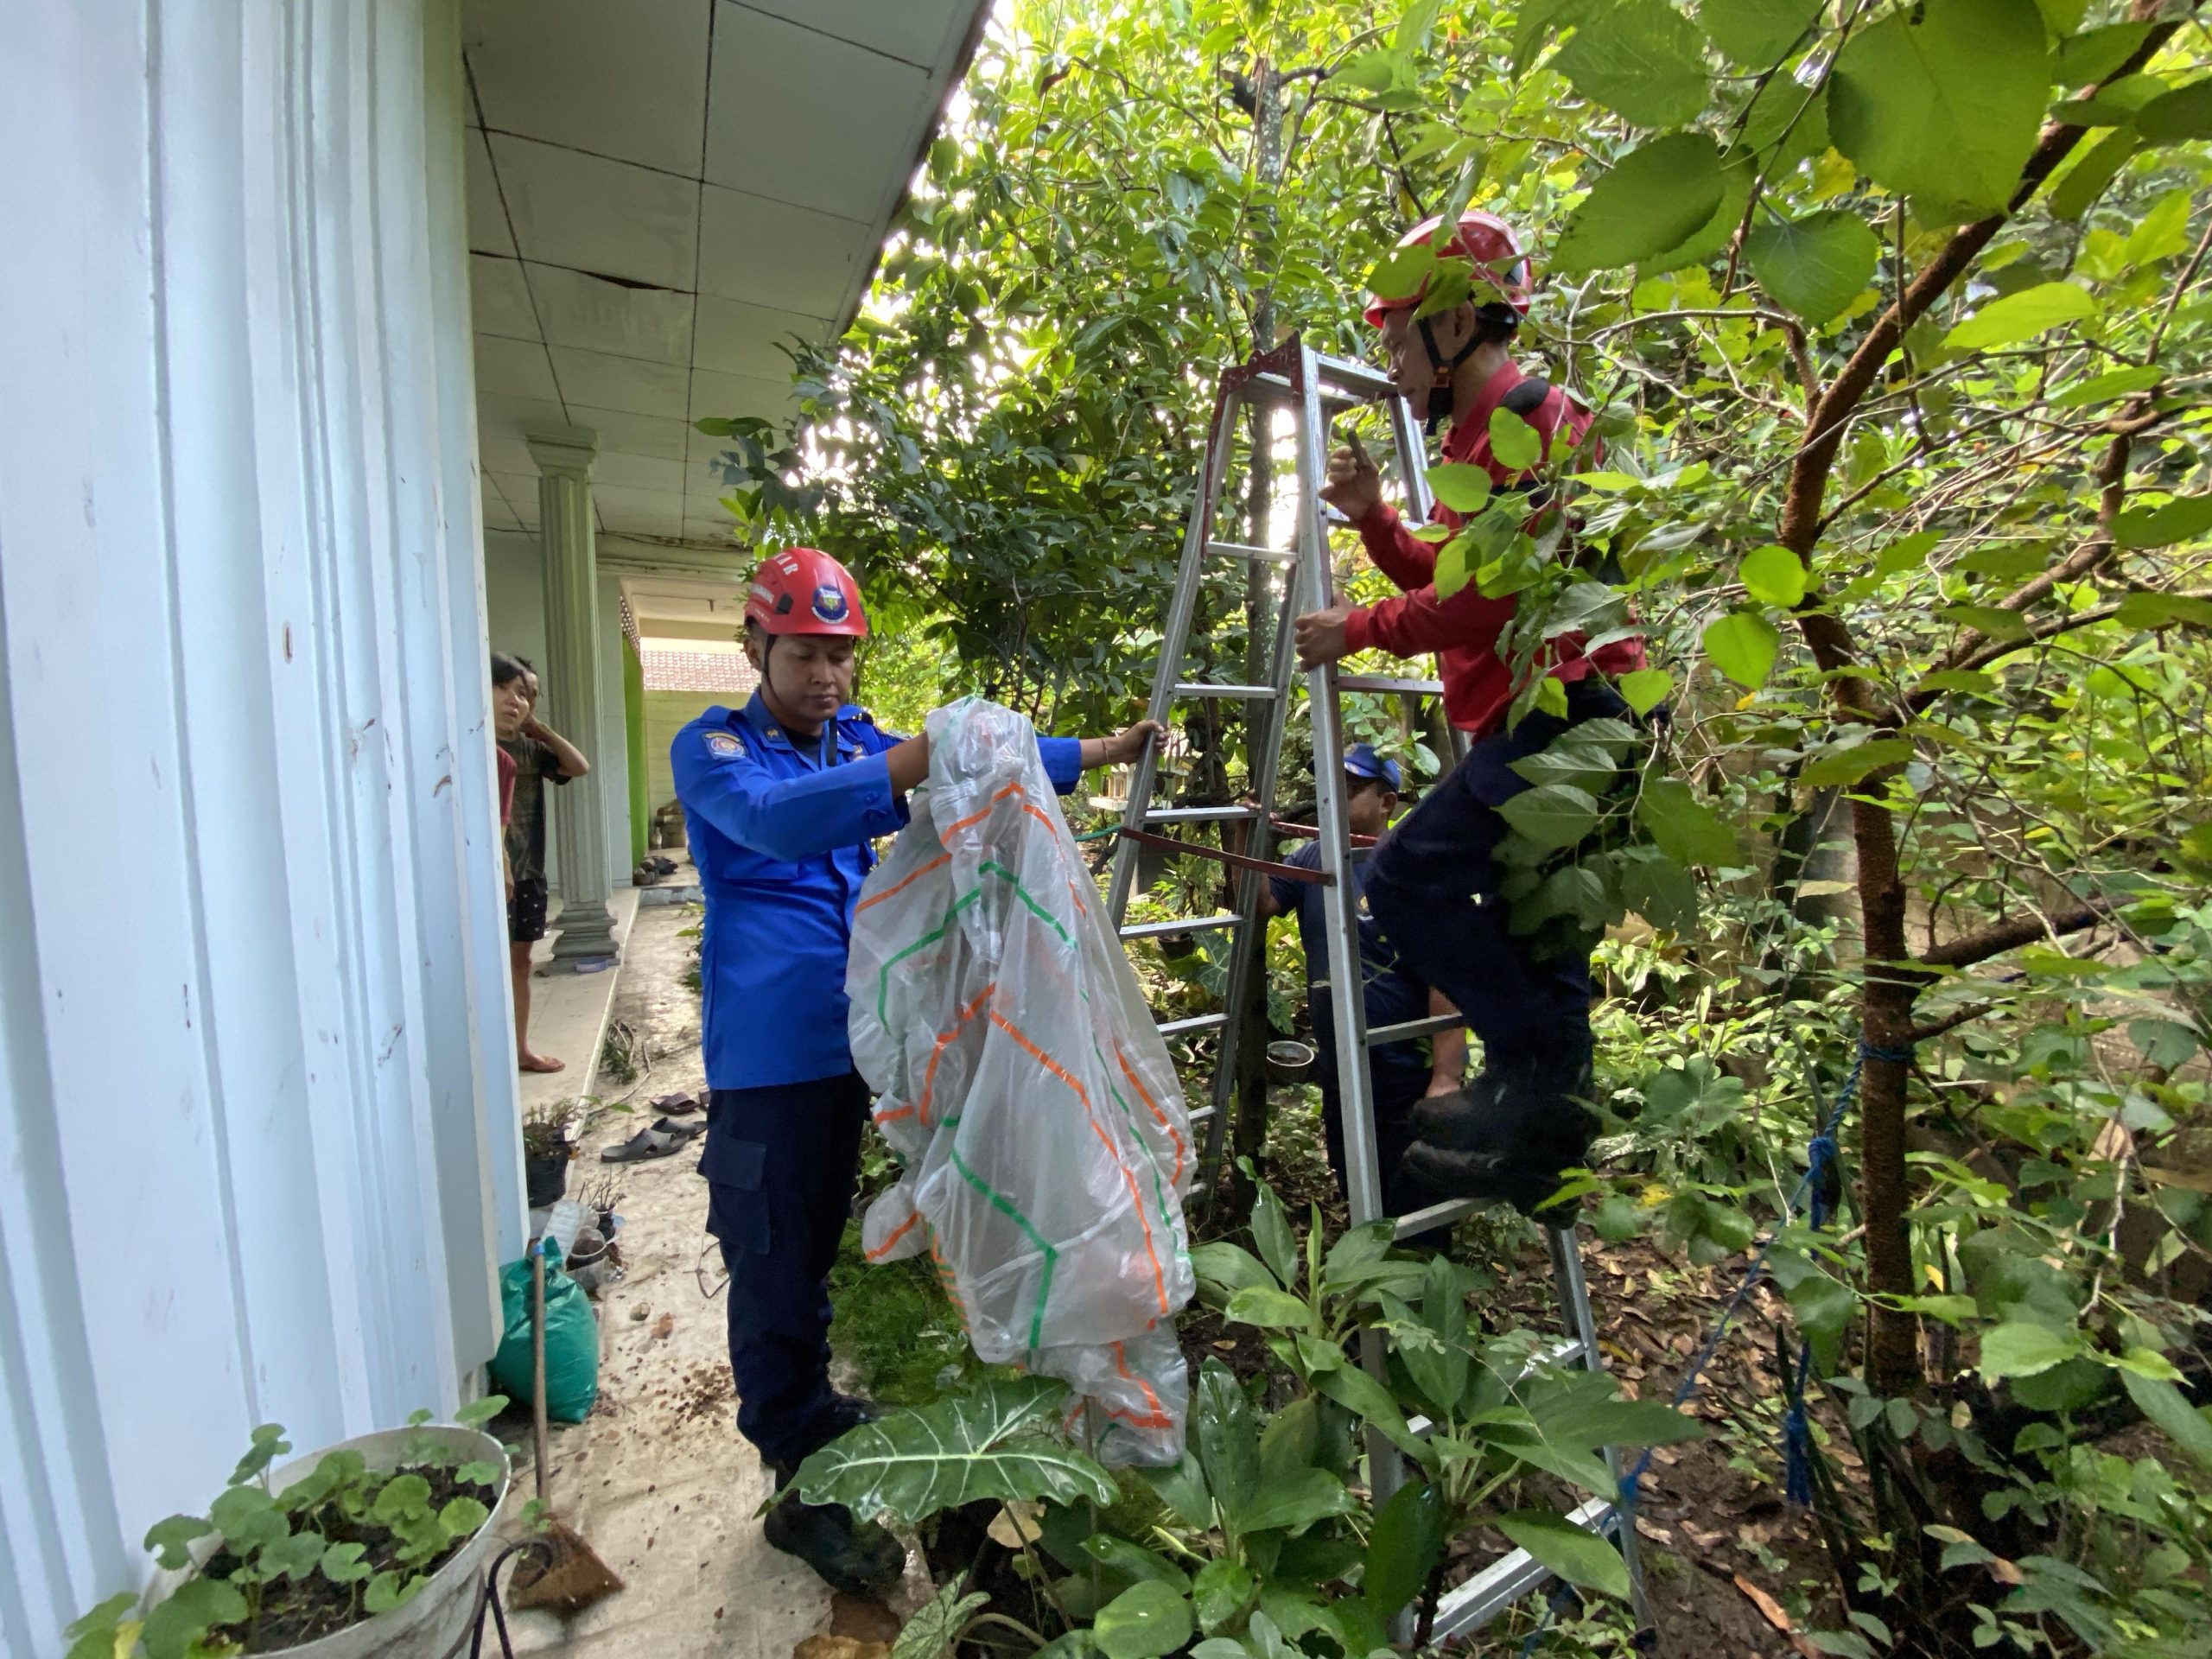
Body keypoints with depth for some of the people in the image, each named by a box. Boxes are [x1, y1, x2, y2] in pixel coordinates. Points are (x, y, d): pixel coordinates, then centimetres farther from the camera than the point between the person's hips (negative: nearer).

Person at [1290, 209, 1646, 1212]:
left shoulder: (1531, 418, -8)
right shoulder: (1479, 434, 23)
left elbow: (1498, 588, -18)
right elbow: (1452, 584, 24)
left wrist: (1361, 629, -12)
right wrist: (1372, 518, 12)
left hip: (1562, 712, -11)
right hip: (1538, 721, 11)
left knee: (1411, 879, -17)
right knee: (1529, 933, 13)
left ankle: (1540, 1069, -8)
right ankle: (1543, 1093, 22)